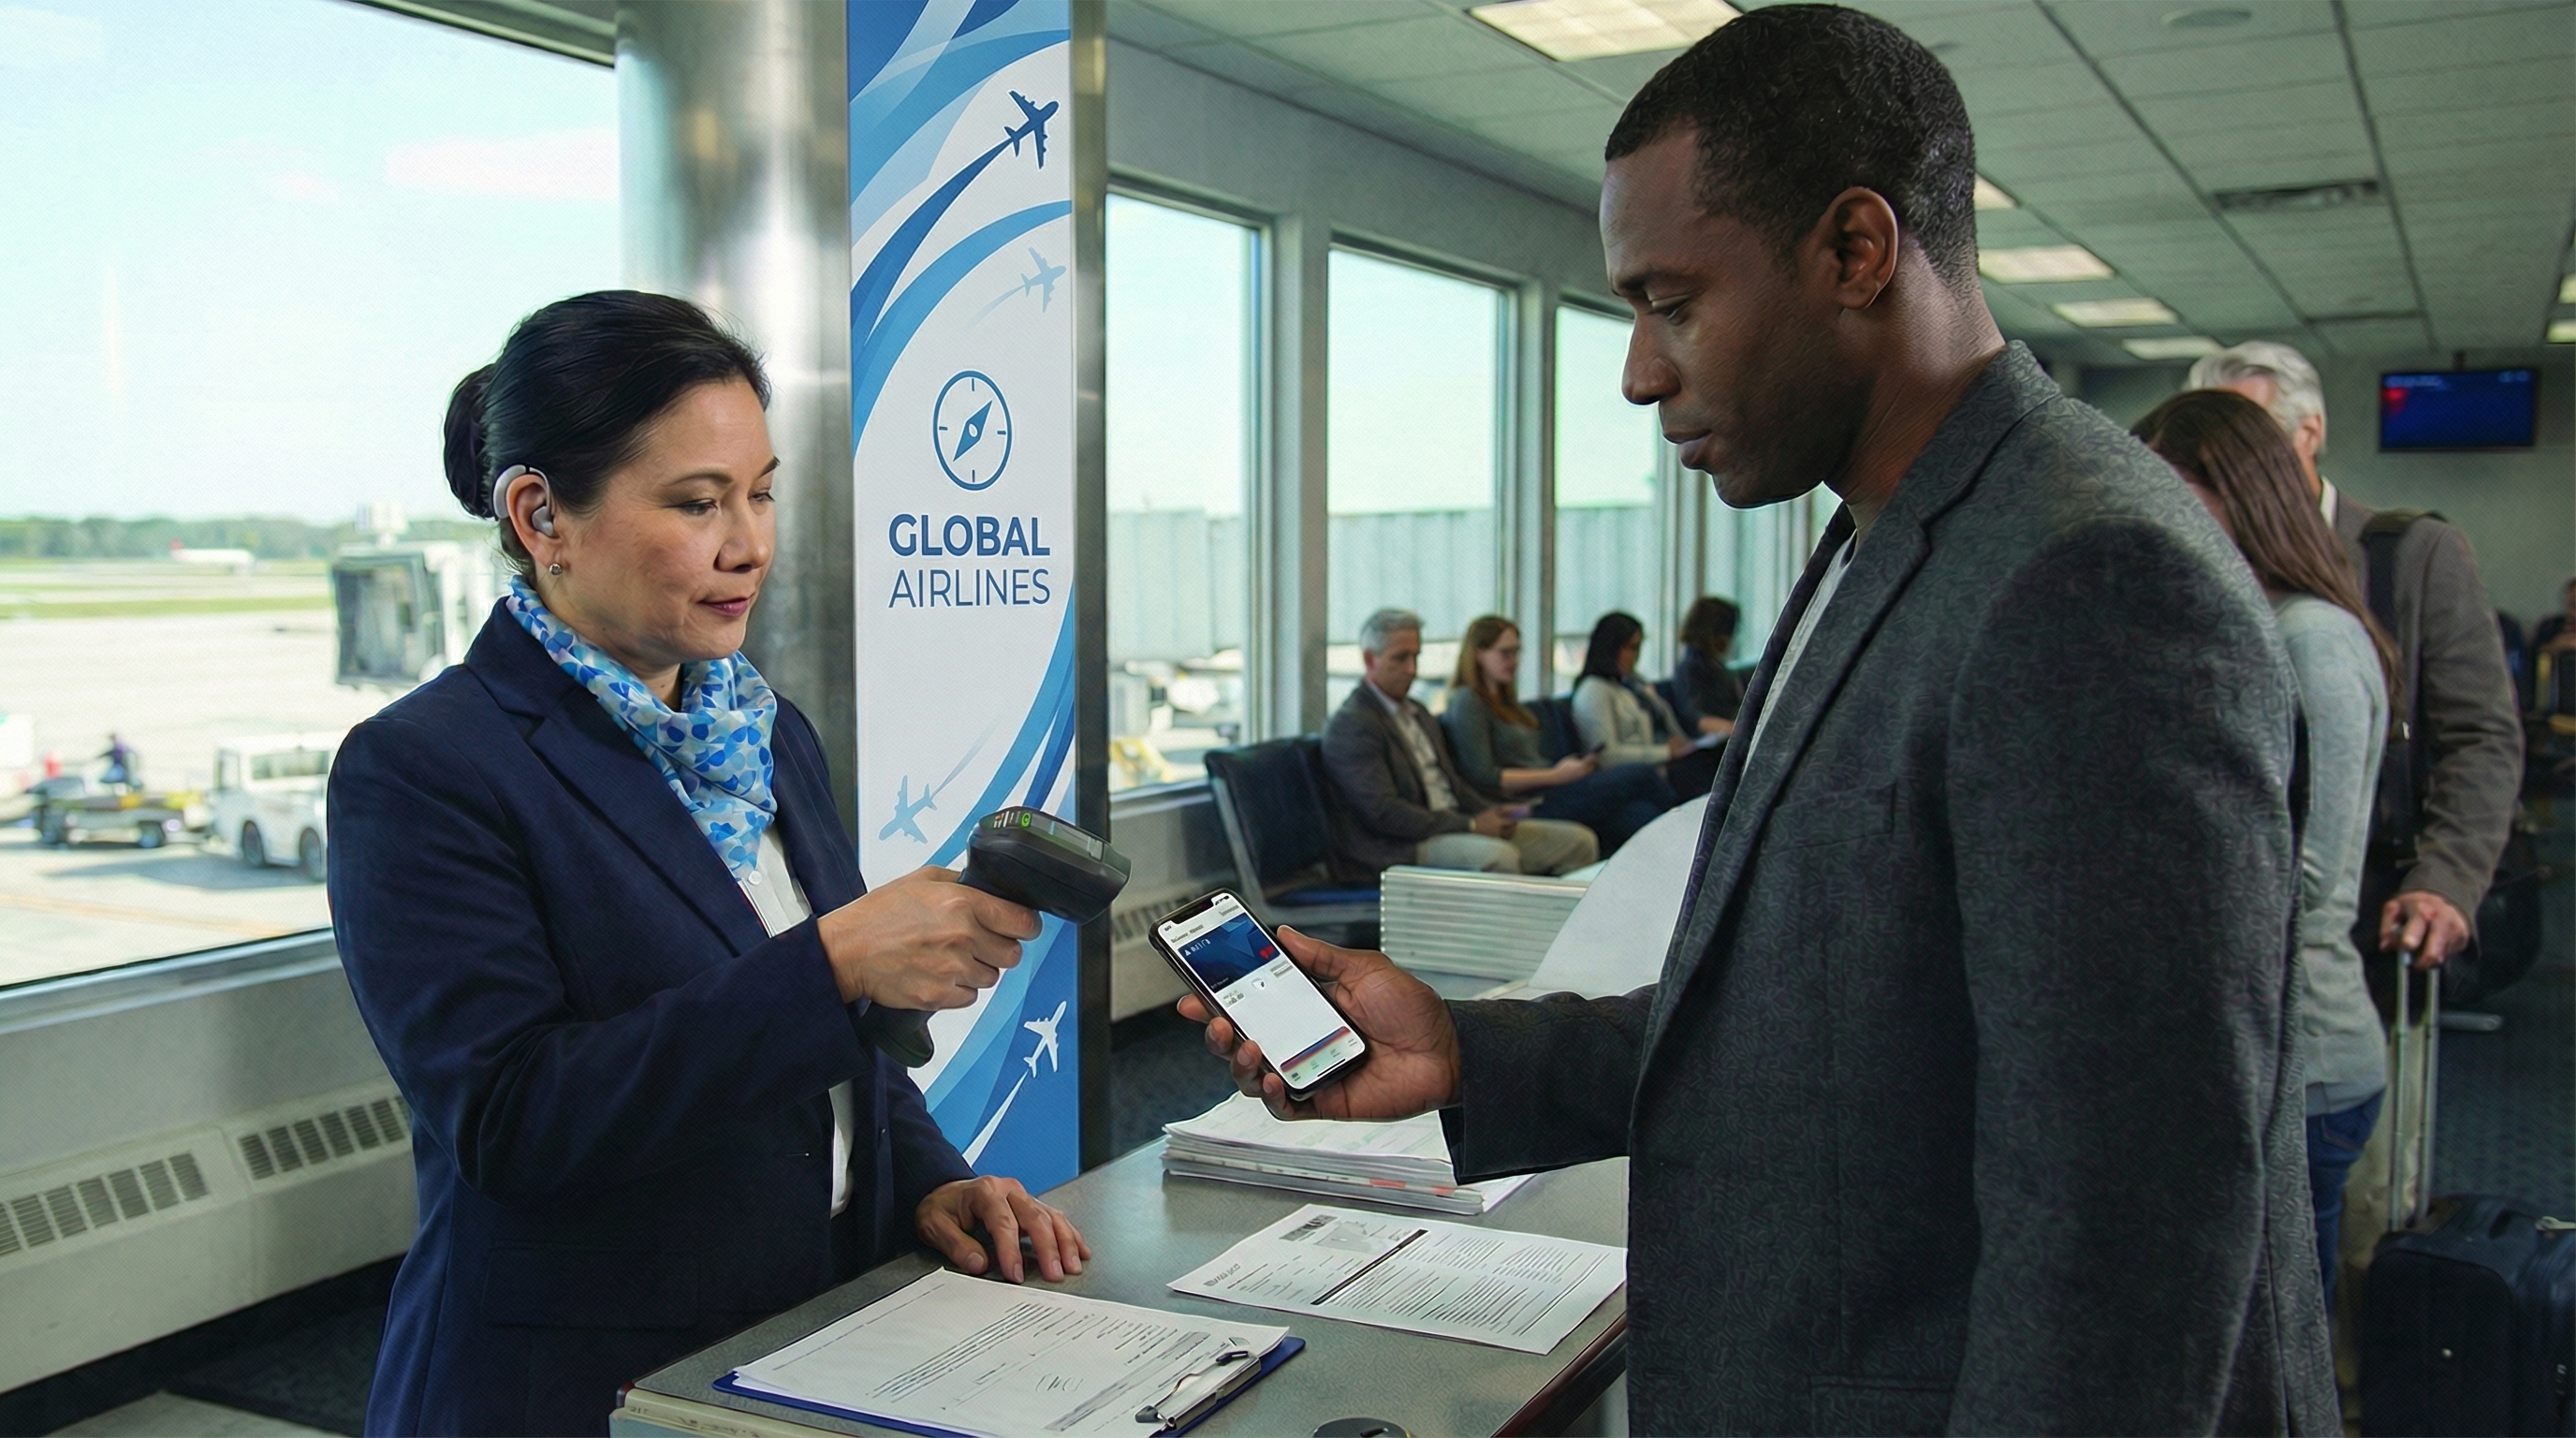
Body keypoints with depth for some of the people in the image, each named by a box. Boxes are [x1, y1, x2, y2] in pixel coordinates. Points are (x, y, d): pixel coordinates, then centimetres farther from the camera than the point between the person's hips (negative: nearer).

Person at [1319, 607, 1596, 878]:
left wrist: (1491, 814, 1)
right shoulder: (1350, 724, -9)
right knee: (1498, 856, -37)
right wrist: (1471, 825, -18)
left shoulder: (1417, 712, 21)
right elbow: (1383, 813, -18)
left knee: (1580, 842, -3)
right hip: (1398, 848, -9)